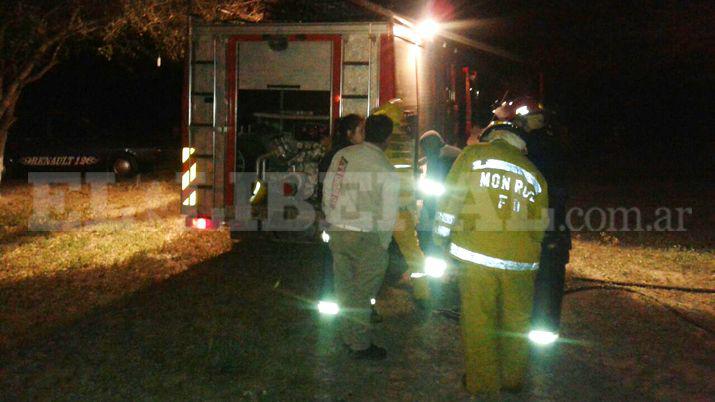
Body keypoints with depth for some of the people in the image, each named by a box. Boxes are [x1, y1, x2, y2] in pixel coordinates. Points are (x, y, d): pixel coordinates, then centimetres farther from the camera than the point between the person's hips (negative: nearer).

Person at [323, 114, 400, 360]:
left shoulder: (342, 155, 0)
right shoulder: (387, 171, -12)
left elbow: (327, 194, 6)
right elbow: (388, 216, -9)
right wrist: (382, 245, 4)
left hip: (337, 232, 5)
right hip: (366, 238, -5)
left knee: (345, 288, 17)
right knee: (362, 293, 6)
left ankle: (349, 337, 31)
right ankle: (360, 345, 16)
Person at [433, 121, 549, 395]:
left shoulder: (474, 154, 5)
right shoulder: (535, 174, 15)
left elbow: (450, 199, -1)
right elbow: (539, 227, 17)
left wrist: (440, 239, 7)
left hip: (476, 255, -3)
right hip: (520, 260, 4)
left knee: (478, 319, 7)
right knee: (516, 321, 16)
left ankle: (482, 382, 16)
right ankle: (512, 379, 30)